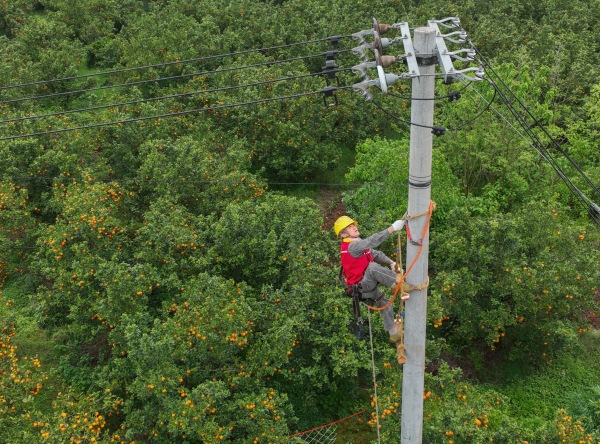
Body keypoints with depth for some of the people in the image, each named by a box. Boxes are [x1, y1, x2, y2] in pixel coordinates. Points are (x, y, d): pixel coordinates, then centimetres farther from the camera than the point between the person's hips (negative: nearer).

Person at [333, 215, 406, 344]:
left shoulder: (359, 244, 10)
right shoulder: (351, 247, -23)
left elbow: (376, 254, 6)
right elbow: (372, 241, -37)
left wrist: (391, 262, -12)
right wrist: (392, 228, -42)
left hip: (368, 284, 10)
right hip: (360, 286, -10)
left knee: (384, 304, 16)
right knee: (372, 266, -35)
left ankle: (393, 333, 31)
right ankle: (397, 284, -35)